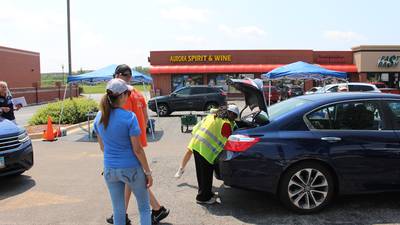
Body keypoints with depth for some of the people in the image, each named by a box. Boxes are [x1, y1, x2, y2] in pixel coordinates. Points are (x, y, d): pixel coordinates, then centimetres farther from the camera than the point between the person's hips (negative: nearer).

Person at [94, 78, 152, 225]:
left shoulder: (99, 117, -2)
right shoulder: (129, 117, -18)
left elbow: (102, 147, 10)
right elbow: (137, 149, -16)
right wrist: (148, 172, -6)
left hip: (110, 170, 5)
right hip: (131, 169, -5)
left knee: (118, 211, 17)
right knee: (144, 207, 16)